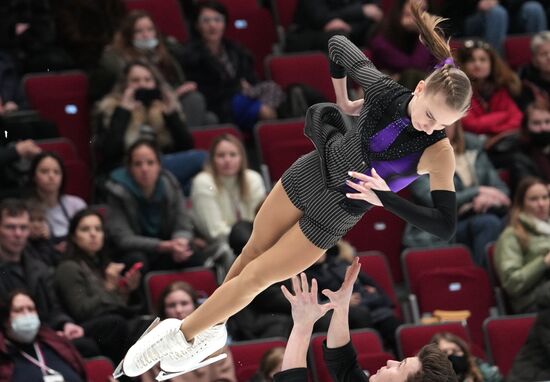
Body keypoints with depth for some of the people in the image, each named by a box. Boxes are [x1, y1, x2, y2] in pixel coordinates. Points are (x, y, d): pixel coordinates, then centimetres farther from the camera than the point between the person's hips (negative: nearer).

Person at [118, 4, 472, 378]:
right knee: (254, 251, 20)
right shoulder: (384, 90, -23)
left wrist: (384, 198, -33)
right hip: (309, 175, 3)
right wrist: (344, 101, 3)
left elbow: (446, 224, -34)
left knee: (255, 277, 7)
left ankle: (183, 335, 27)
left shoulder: (437, 152, -31)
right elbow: (338, 44, -6)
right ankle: (210, 329, 43)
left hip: (336, 214, -3)